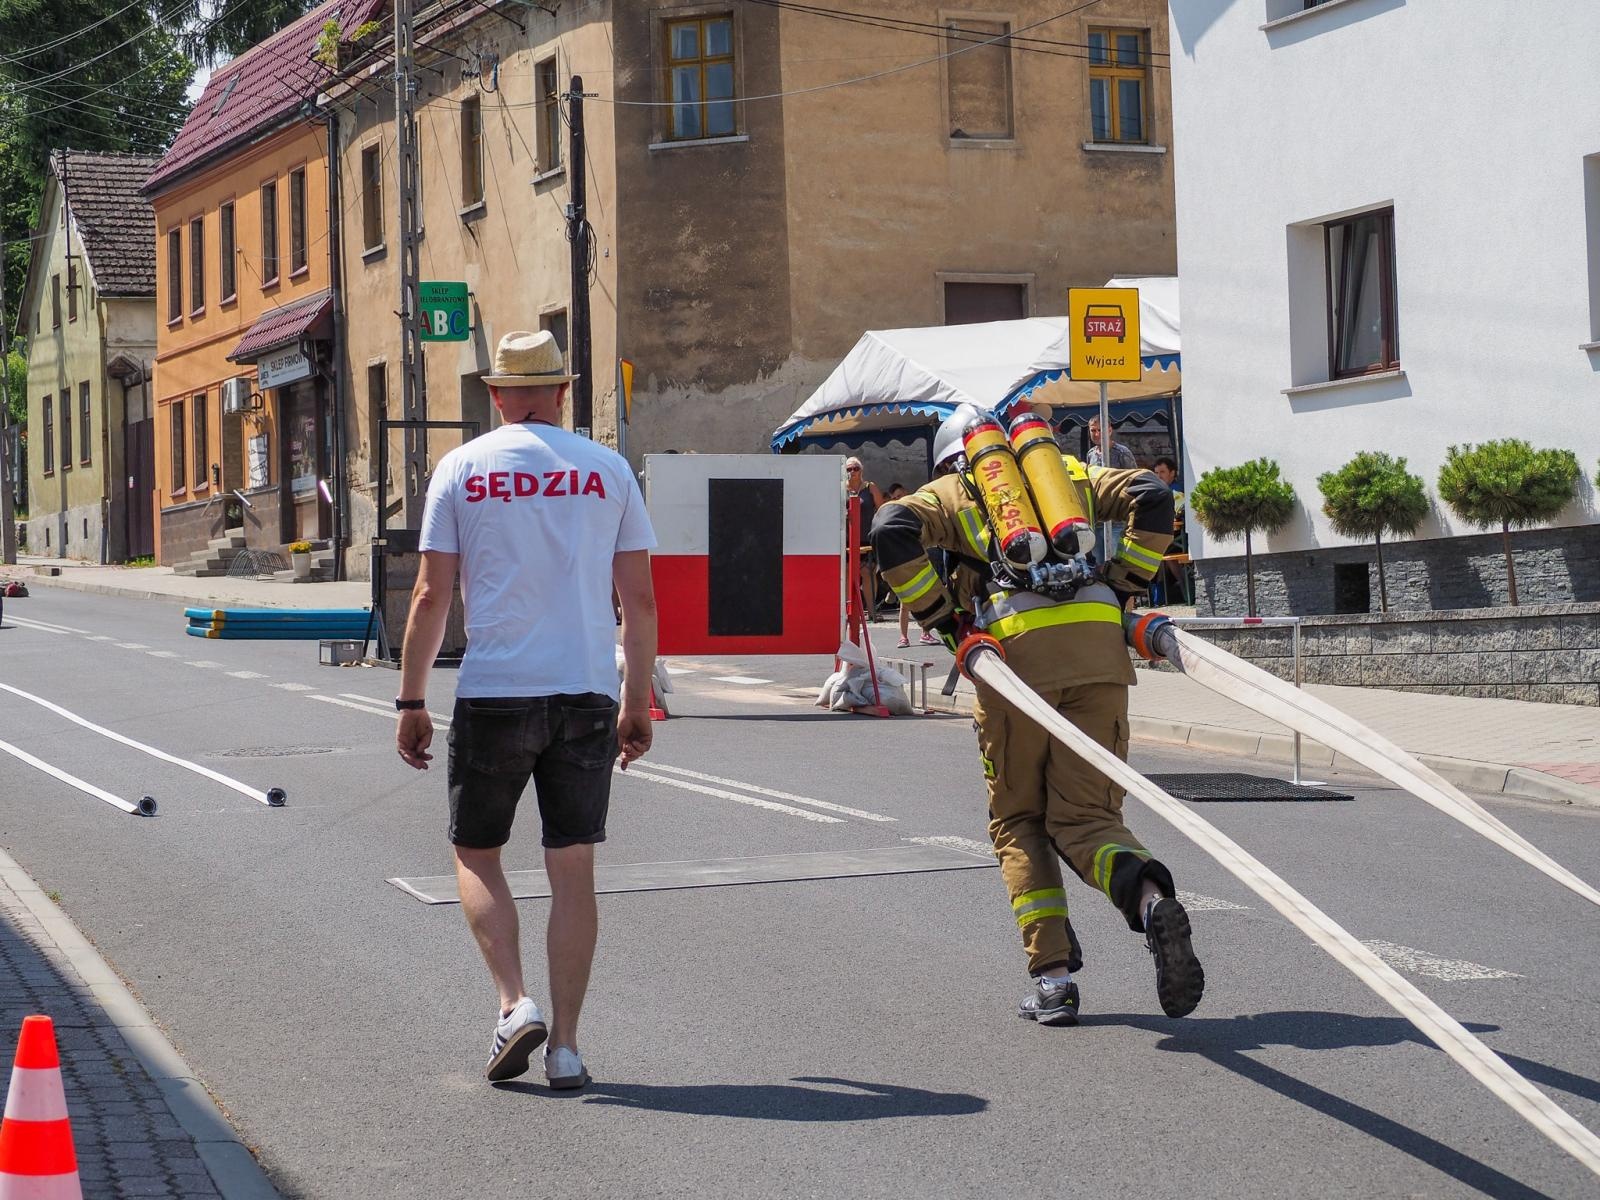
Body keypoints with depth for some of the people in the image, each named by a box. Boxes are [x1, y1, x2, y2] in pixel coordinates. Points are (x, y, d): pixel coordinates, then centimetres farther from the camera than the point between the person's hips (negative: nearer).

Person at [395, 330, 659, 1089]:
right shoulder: (608, 470, 6)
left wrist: (411, 700, 6)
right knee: (572, 869, 6)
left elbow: (431, 596, -1)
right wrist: (638, 703, 14)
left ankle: (514, 1004, -3)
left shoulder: (462, 468, 2)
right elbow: (640, 603, 6)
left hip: (494, 692, -1)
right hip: (587, 693, 1)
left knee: (475, 854, 14)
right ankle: (565, 1047, 6)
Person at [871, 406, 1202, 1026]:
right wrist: (1120, 584, 16)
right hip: (1098, 653, 2)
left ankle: (1052, 976, 1)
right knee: (1084, 817, 5)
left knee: (1018, 823, 12)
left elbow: (892, 531, -2)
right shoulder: (1072, 474, 27)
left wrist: (939, 618, 6)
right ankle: (1152, 901, -27)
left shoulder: (952, 491, 19)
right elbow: (1153, 497, 11)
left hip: (1015, 654, -2)